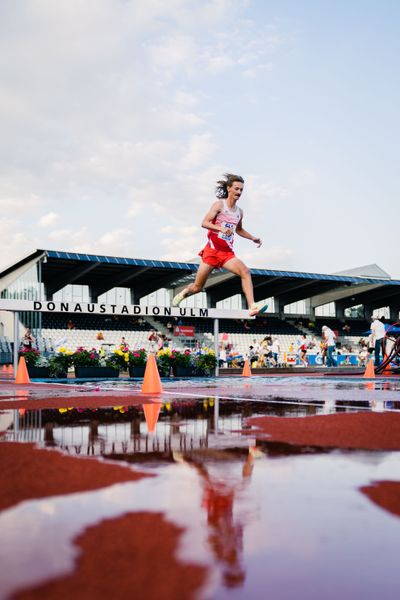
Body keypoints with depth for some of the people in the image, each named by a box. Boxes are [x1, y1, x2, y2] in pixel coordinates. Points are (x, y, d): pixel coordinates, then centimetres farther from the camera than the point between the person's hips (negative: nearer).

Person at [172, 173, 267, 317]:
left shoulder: (239, 212, 12)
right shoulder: (219, 204, -5)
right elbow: (204, 223, -15)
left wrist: (253, 238, 16)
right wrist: (221, 228, -30)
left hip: (227, 253, 4)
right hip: (212, 250, -4)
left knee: (245, 272, -24)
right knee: (197, 287, 3)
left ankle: (252, 307, -32)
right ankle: (183, 293, 38)